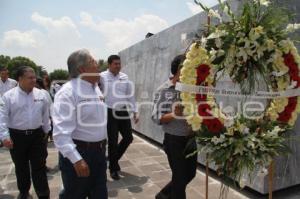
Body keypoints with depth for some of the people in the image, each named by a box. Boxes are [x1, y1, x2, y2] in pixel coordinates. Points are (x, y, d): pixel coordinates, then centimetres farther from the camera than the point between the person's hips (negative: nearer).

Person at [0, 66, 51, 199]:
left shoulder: (40, 94, 1)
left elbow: (45, 114, 10)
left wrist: (46, 130, 15)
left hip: (37, 135, 1)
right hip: (17, 136, -1)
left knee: (39, 167, 4)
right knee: (21, 167, 16)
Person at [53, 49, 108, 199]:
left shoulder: (96, 88, 8)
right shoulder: (68, 92, -20)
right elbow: (62, 131, -26)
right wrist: (76, 159, -30)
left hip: (99, 151, 8)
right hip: (78, 152, -8)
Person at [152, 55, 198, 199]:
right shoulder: (164, 91, -11)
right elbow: (156, 117, -13)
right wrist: (174, 115, -28)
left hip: (190, 139, 6)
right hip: (174, 140, -6)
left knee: (190, 174, 19)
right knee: (180, 176, 9)